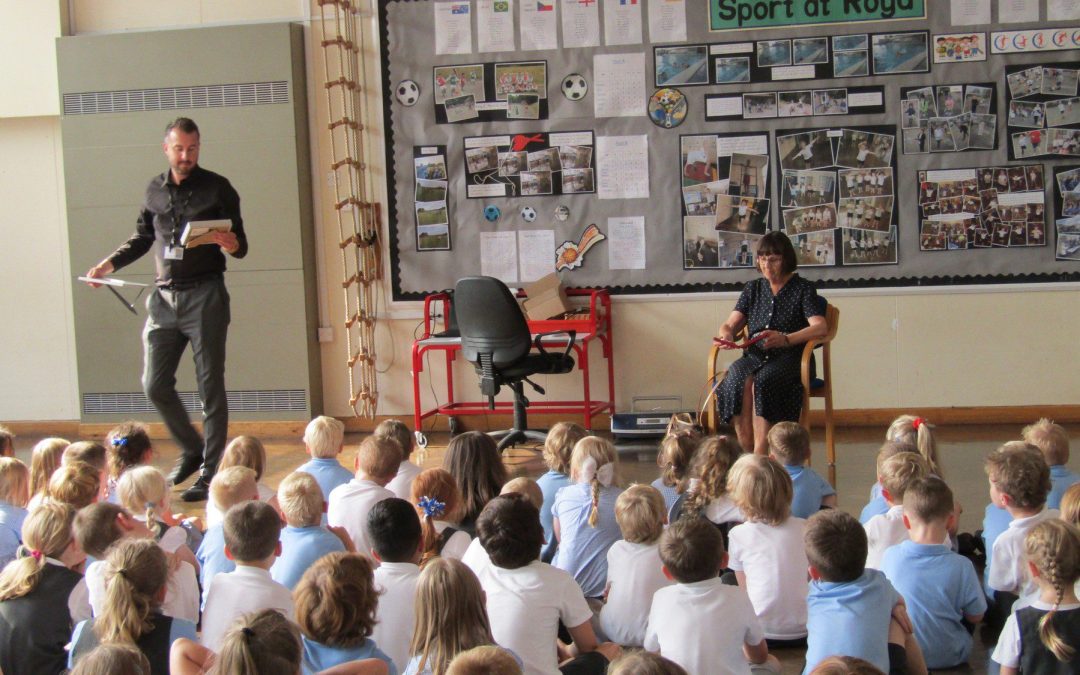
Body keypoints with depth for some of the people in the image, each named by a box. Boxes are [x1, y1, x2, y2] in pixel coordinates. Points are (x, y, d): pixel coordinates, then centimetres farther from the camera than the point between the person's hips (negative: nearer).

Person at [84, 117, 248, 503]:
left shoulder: (217, 188, -1)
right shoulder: (155, 190, 11)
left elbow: (241, 246, -1)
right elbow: (142, 238, 22)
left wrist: (231, 245, -23)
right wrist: (110, 264, 9)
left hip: (205, 295, -5)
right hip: (164, 297, 5)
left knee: (210, 386, -1)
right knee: (155, 385, 4)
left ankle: (210, 472, 5)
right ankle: (191, 450, 26)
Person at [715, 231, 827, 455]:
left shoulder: (803, 289, 8)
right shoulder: (753, 289, 21)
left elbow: (820, 327, -8)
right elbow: (730, 325, 15)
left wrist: (786, 339, -26)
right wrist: (726, 334, -12)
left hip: (789, 359, -3)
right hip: (755, 357, 3)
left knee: (763, 381, -36)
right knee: (737, 379, -32)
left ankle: (760, 456, -39)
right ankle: (748, 452, -35)